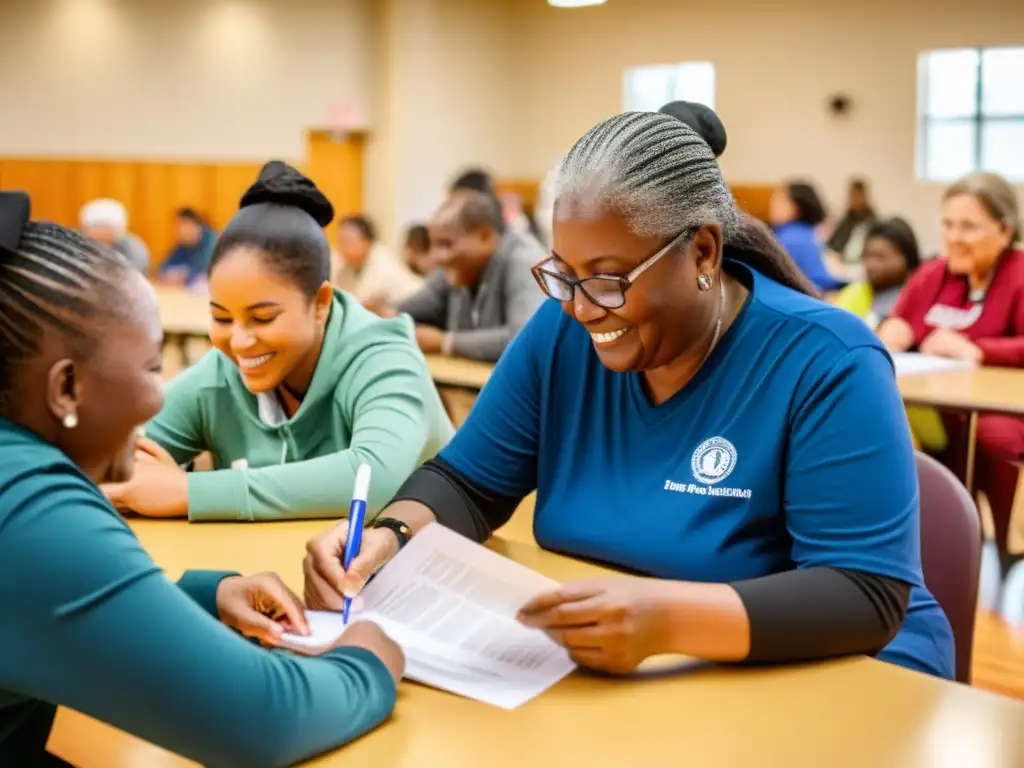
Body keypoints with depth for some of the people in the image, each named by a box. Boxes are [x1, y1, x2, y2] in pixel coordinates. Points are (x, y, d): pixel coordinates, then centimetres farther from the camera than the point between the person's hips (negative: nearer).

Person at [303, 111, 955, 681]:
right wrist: (391, 539, -19)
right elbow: (466, 484, 3)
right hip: (595, 675, 5)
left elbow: (869, 596, -23)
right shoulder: (561, 333, -3)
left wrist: (667, 618, -37)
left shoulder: (826, 362, -18)